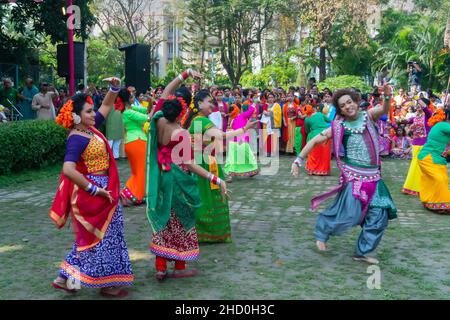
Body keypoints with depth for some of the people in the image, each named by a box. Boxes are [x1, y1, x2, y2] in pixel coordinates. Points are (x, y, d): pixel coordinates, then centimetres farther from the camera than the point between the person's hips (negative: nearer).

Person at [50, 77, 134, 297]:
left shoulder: (89, 128, 5)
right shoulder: (77, 139, -21)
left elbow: (107, 106, 18)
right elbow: (69, 170, -33)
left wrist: (114, 88, 1)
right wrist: (94, 190, -27)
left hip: (100, 189, 9)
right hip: (91, 193, -9)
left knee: (92, 236, 18)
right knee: (102, 236, 3)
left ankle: (66, 278, 26)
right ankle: (108, 284, 17)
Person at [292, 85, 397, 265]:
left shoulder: (368, 116, 5)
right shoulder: (339, 126, -3)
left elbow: (384, 110, -15)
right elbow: (315, 141, -1)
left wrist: (387, 97, -35)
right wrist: (298, 160, -5)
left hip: (373, 177, 4)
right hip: (353, 176, -4)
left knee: (379, 216, 3)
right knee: (348, 214, -10)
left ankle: (362, 251, 19)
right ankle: (322, 231, 20)